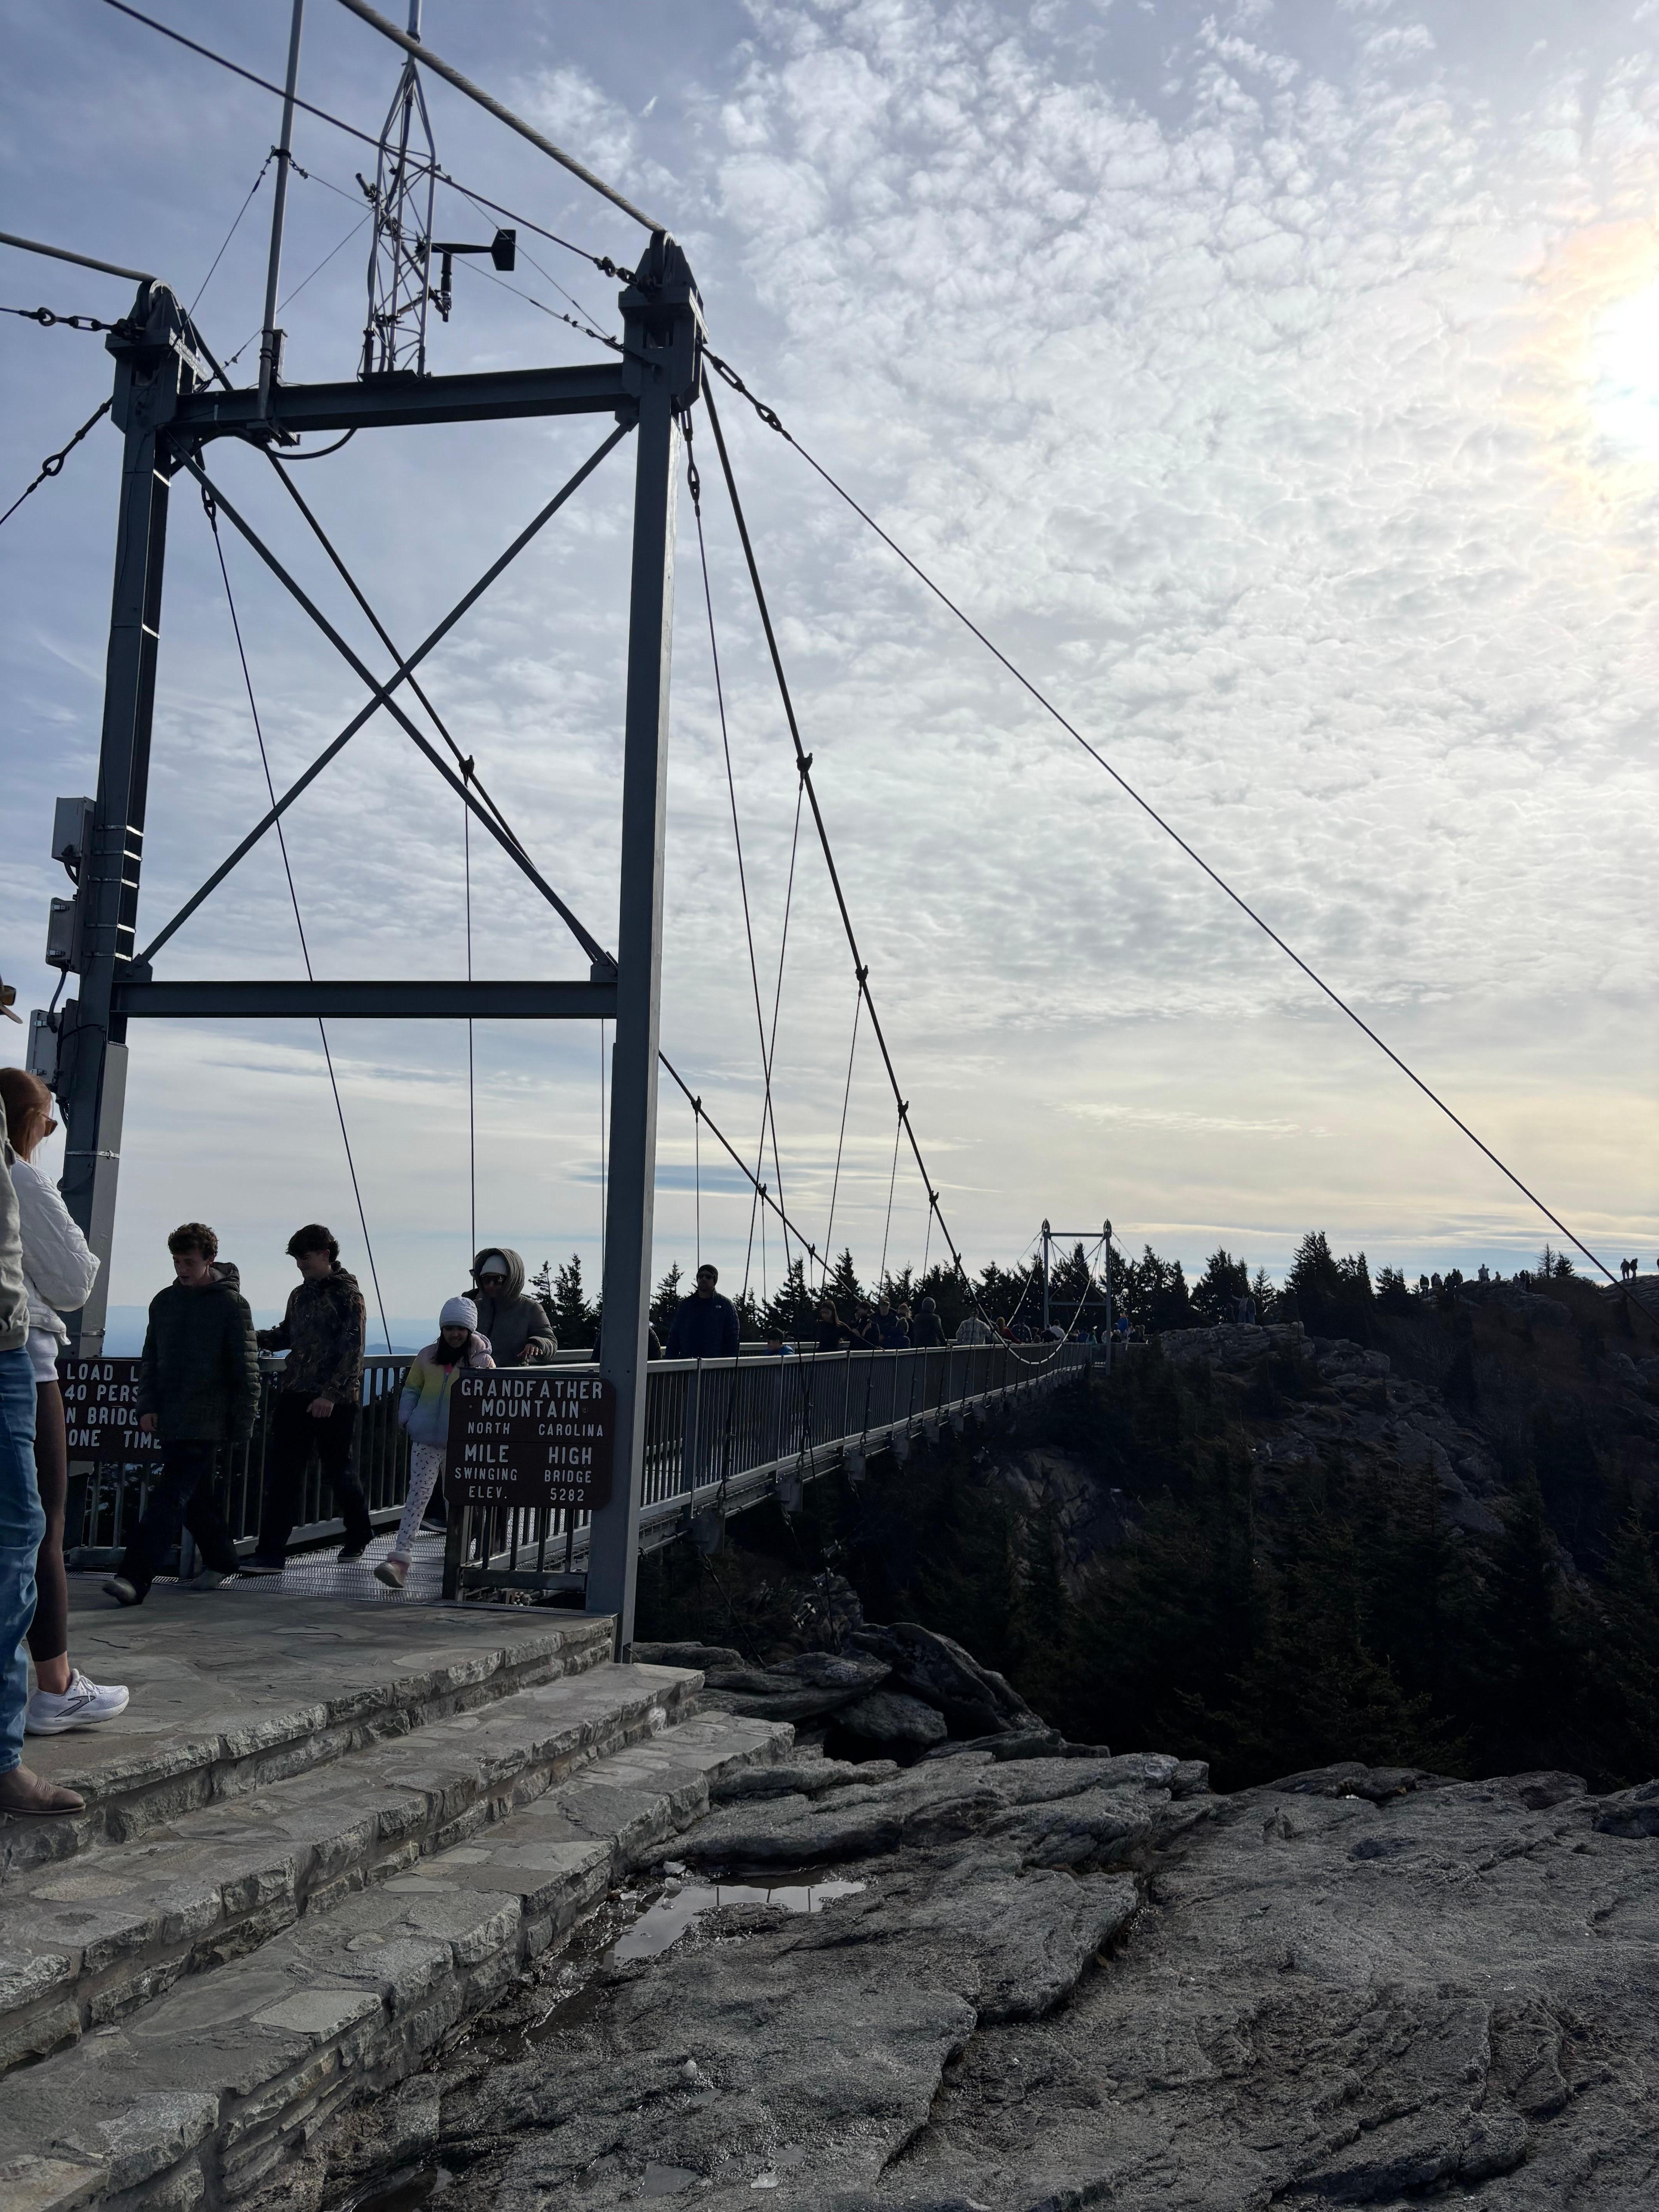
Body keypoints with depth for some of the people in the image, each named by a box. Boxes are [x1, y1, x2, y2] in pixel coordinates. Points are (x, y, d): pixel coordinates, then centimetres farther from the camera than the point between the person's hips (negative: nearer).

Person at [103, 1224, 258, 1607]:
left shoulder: (232, 1305, -6)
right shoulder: (164, 1302, 11)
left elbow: (246, 1369, -4)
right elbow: (150, 1359, 17)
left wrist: (243, 1422, -6)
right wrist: (147, 1406, 5)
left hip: (204, 1423, -7)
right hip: (170, 1419, 7)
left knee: (170, 1496, -13)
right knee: (195, 1497, 14)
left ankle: (134, 1578, -19)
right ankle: (221, 1563, 27)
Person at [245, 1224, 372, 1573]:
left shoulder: (347, 1295, -6)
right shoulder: (300, 1295, 15)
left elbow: (351, 1348, -13)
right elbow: (286, 1336, 24)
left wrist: (331, 1394, -20)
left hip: (334, 1401, -6)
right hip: (295, 1395, 6)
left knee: (338, 1471, 6)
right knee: (281, 1473, -2)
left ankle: (359, 1536, 29)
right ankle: (271, 1554, -2)